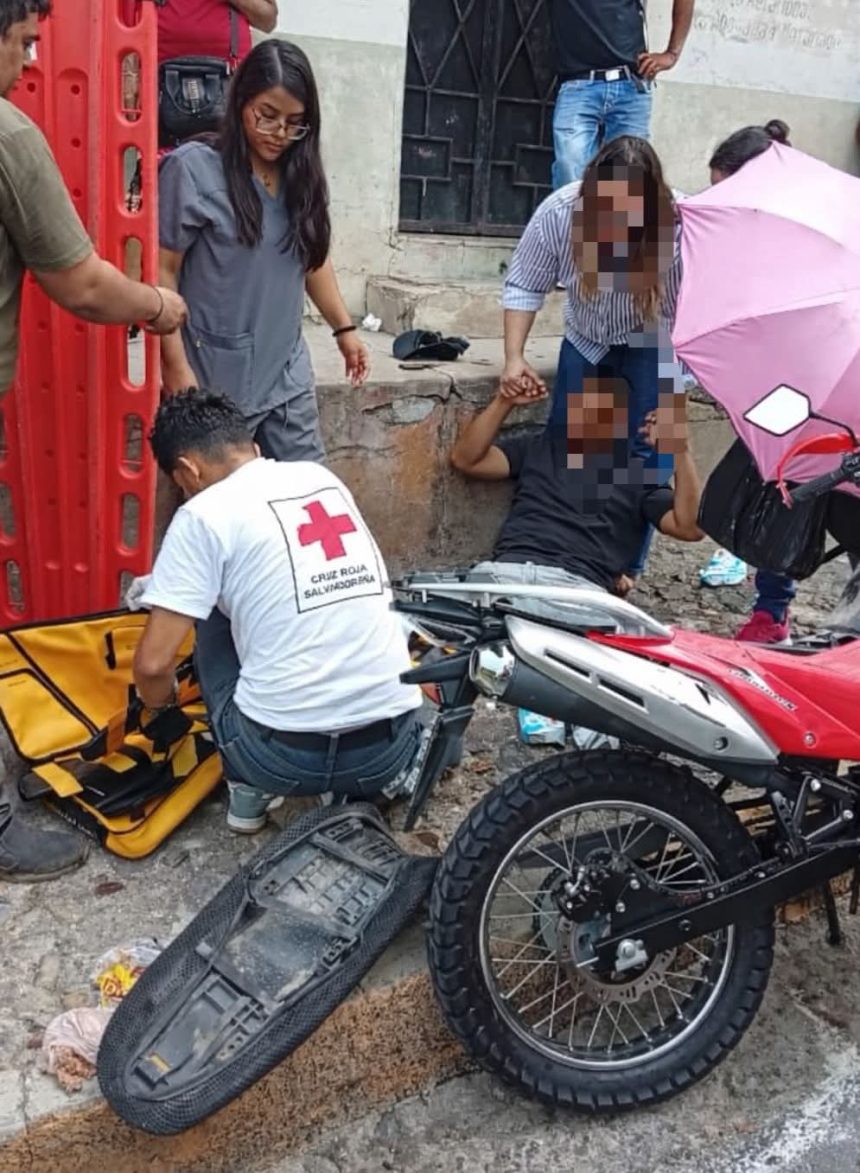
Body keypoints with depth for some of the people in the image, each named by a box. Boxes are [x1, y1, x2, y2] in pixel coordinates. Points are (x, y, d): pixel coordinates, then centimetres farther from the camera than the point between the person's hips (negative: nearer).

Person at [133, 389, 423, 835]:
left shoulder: (205, 513, -5)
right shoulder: (323, 478, 13)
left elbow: (153, 663, -7)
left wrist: (157, 707, 18)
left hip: (284, 755, -4)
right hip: (391, 746, 5)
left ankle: (250, 790, 19)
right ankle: (359, 786, 19)